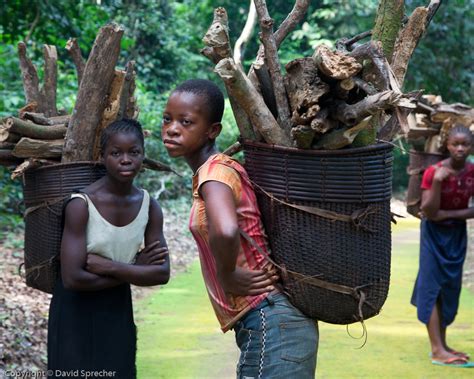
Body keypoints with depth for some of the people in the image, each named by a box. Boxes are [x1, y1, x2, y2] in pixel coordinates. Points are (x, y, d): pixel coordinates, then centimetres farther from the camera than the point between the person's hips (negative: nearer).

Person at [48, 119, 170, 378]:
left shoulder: (149, 207, -4)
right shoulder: (81, 205, -19)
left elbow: (162, 273, -8)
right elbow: (73, 278, -24)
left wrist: (108, 266, -19)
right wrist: (133, 269, -16)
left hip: (119, 313, 5)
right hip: (76, 314, -4)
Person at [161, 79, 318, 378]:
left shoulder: (214, 171, -15)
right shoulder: (221, 168, 13)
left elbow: (225, 231, -36)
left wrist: (227, 276, -19)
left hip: (269, 325, -10)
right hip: (269, 323, 10)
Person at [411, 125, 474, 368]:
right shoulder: (434, 172, -20)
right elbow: (428, 212, -24)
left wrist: (448, 214, -21)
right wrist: (438, 182, -36)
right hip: (434, 233, -5)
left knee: (450, 287, 9)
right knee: (433, 285, -5)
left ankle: (441, 344, 17)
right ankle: (437, 350, -10)